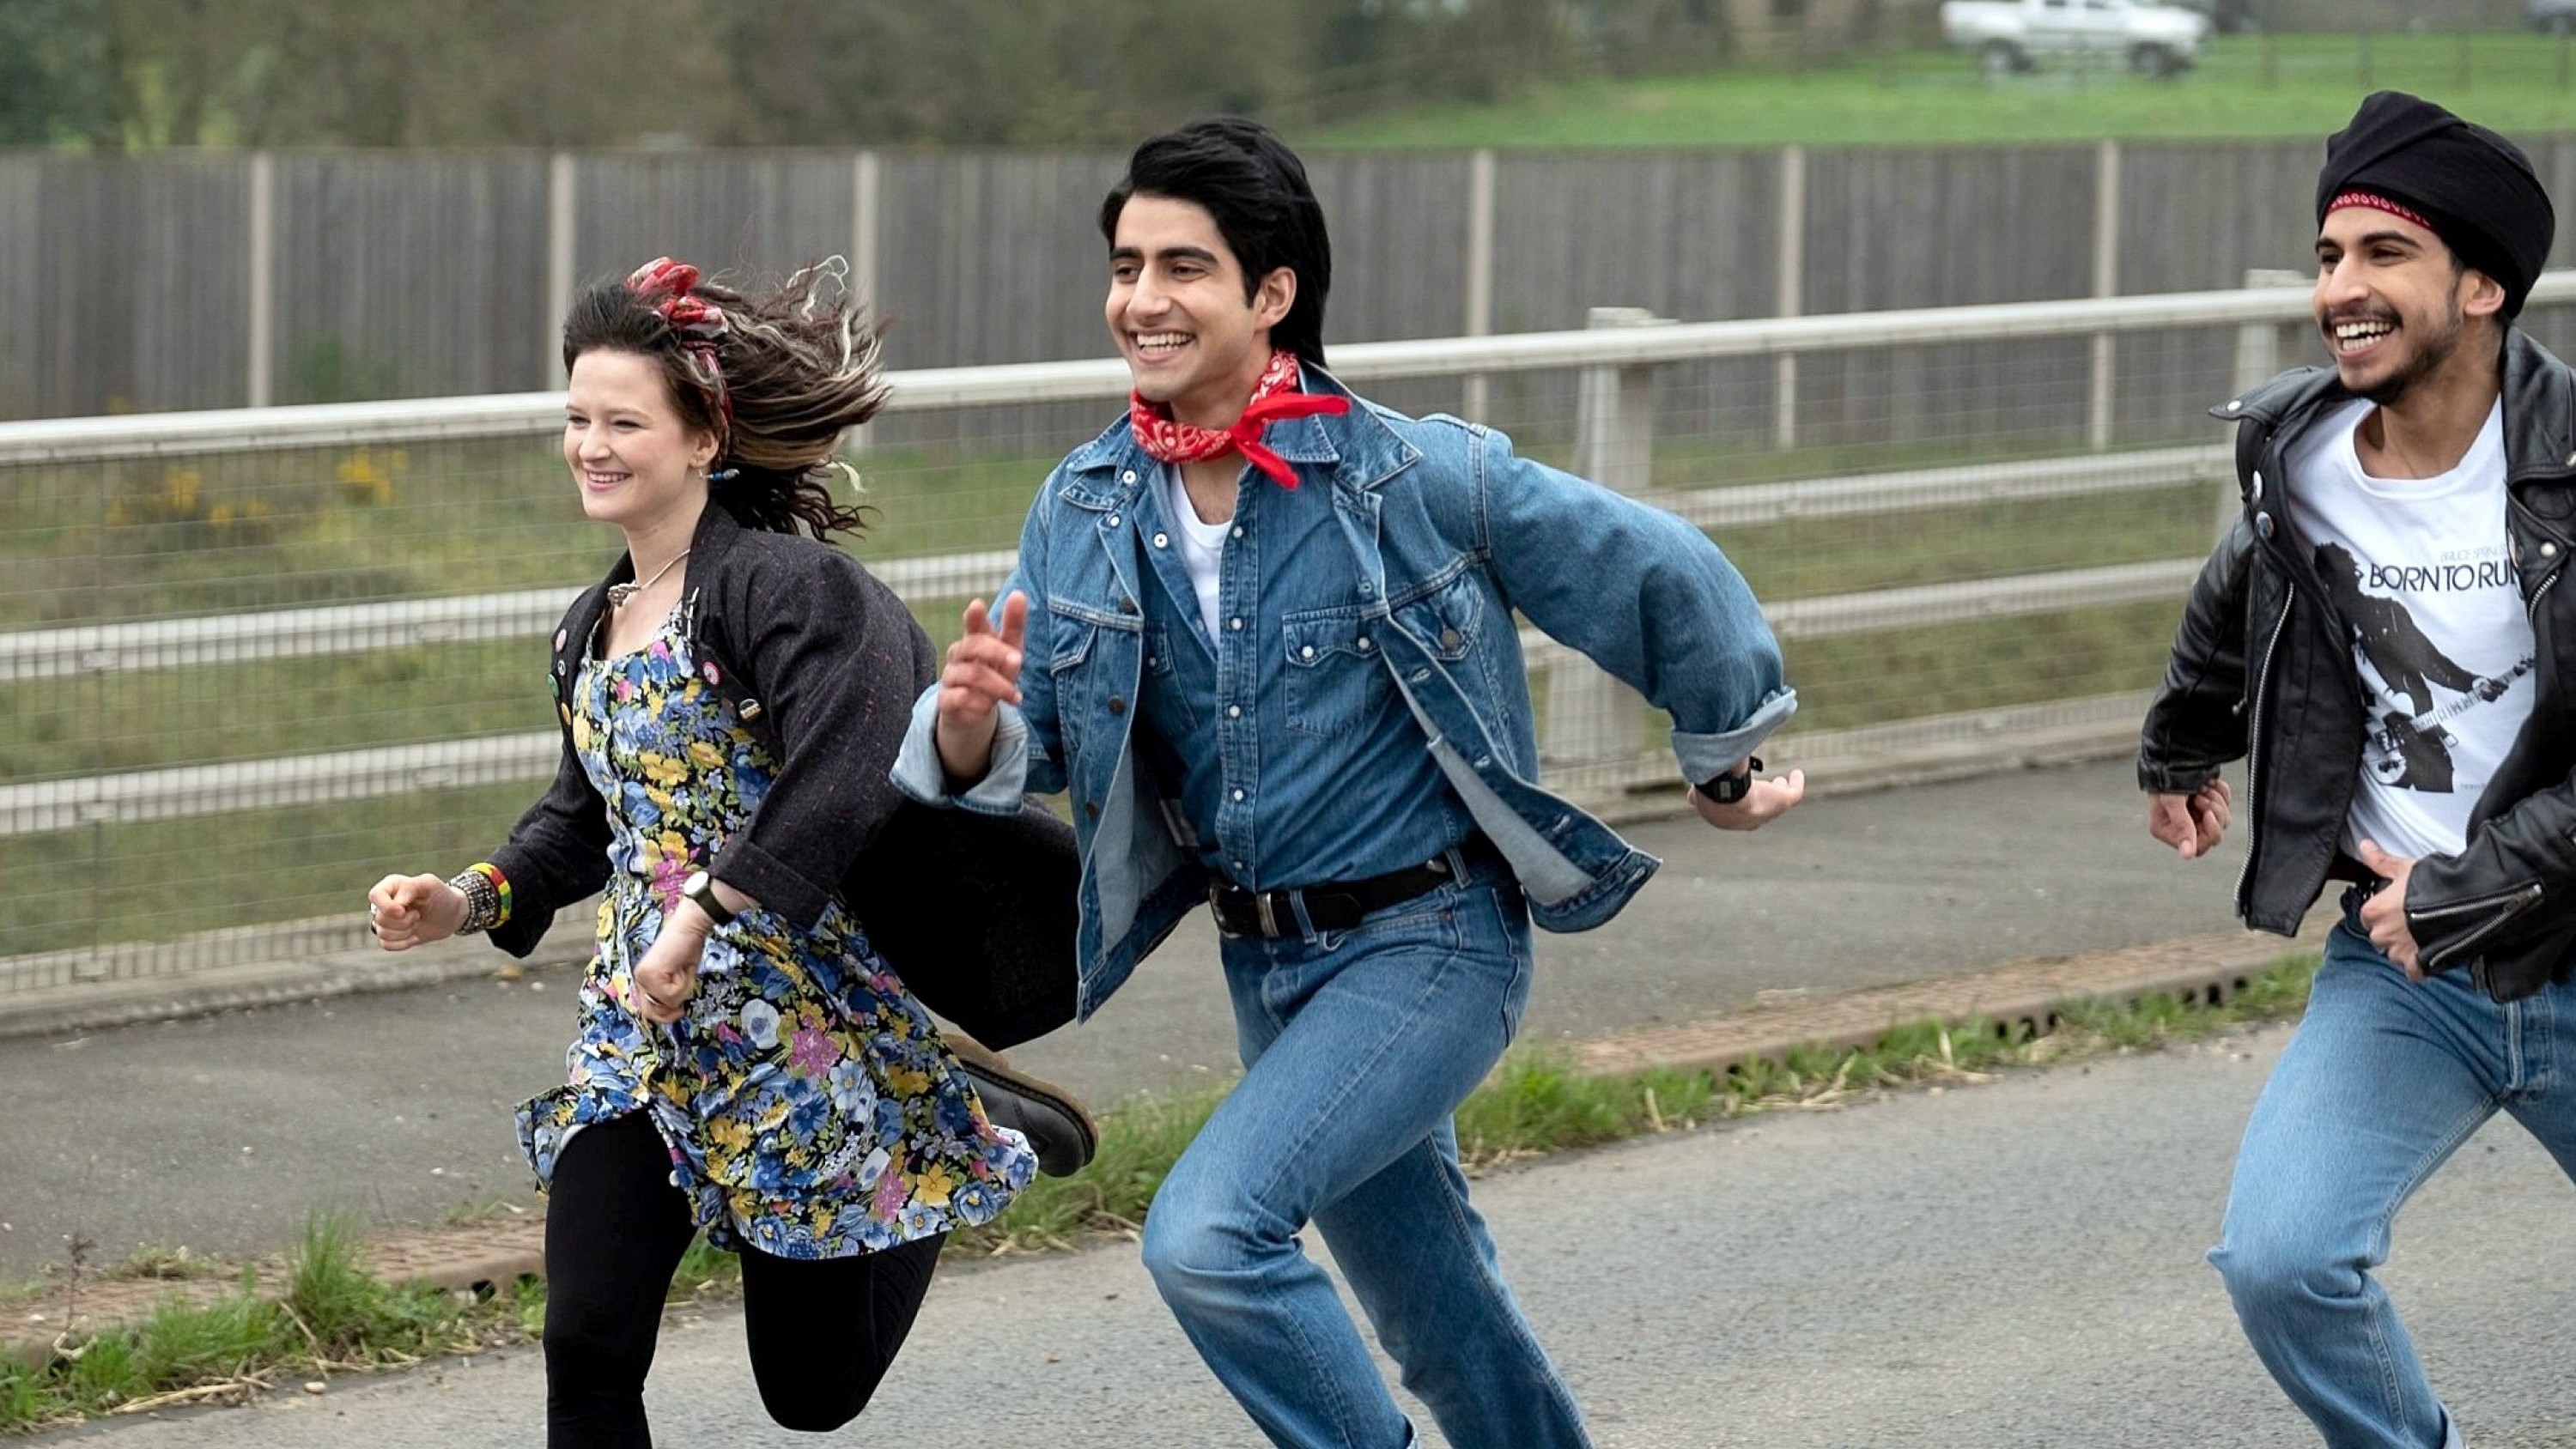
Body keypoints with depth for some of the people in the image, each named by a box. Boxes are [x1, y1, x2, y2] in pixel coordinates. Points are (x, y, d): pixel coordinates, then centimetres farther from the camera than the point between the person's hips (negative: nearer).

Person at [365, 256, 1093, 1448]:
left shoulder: (779, 582, -17)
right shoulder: (592, 631, 9)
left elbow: (846, 777, -31)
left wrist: (705, 916, -32)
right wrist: (470, 901, 7)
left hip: (798, 1023, -7)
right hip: (636, 1037, 7)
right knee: (587, 1349, -9)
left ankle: (965, 1131, 30)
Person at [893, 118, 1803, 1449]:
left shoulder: (1416, 480, -17)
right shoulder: (1083, 513, -3)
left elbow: (1660, 574, -5)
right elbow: (1008, 759, -3)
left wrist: (1727, 762, 9)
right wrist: (970, 722, -27)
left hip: (1428, 949, -6)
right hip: (1266, 965, 6)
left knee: (1207, 1234, -24)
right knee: (1443, 1332, 19)